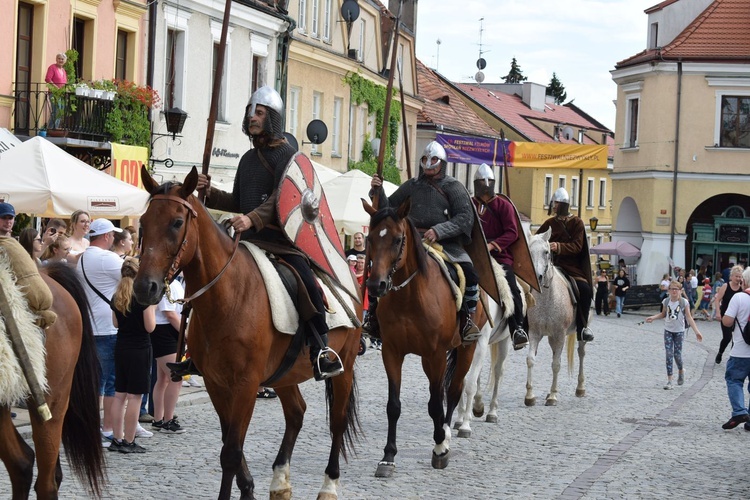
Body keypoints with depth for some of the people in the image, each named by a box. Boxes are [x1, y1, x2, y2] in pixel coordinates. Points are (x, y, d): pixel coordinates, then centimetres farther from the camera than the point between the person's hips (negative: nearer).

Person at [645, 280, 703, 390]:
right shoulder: (666, 301, -1)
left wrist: (696, 331, -16)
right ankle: (669, 381, -2)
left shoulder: (684, 302, -9)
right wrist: (653, 317, -2)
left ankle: (681, 371, 32)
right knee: (669, 354, -3)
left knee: (677, 354, -1)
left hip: (679, 331, -2)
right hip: (668, 331, 2)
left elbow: (689, 317, -9)